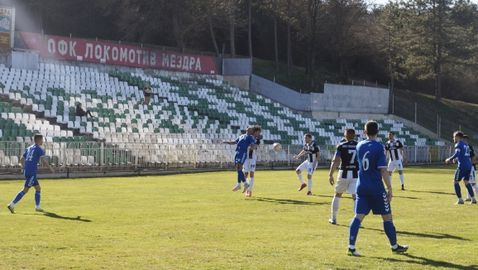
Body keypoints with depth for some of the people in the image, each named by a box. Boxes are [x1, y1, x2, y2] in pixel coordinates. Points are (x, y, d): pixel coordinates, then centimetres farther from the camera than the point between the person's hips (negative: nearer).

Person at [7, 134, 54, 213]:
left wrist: (24, 168, 25)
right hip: (32, 172, -9)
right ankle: (12, 205, -12)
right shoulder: (39, 149, -6)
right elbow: (43, 160, -14)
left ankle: (37, 207, 10)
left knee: (38, 188, 13)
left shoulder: (29, 148, 17)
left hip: (26, 171, 9)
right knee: (25, 190, -8)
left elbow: (21, 159, 18)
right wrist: (50, 168, -4)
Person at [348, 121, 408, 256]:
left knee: (358, 216, 0)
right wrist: (389, 188, -10)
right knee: (387, 217, 8)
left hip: (361, 187, 5)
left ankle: (351, 247, -9)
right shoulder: (379, 147, -11)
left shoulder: (360, 146, 5)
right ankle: (394, 246, 18)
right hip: (376, 188, -4)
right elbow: (383, 170, -14)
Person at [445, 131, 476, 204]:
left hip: (462, 166, -8)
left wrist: (449, 159, -8)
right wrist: (455, 159, 22)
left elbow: (457, 154, -19)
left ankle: (460, 200, -1)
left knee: (455, 182, 3)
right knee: (466, 181, 18)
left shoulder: (458, 144, -6)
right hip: (469, 166, 8)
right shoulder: (465, 145, 18)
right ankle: (473, 198, 12)